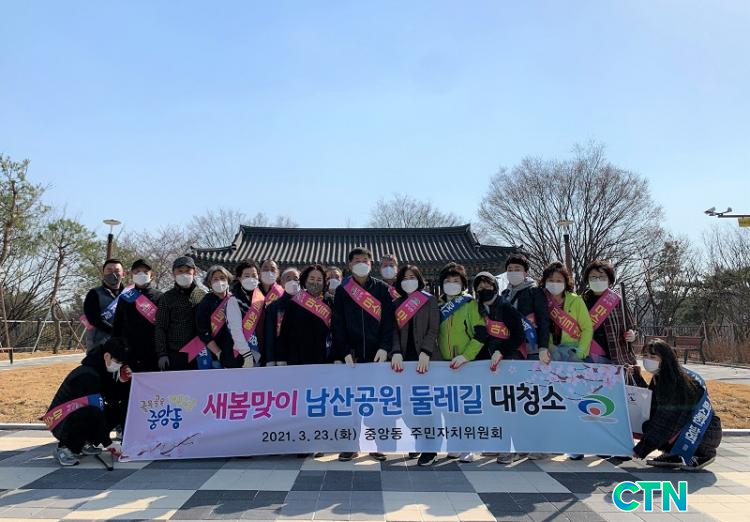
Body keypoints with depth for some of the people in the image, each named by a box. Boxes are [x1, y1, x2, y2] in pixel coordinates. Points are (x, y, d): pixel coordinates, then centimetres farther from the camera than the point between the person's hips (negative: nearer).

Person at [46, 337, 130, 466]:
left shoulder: (102, 372, 4)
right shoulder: (87, 375, -25)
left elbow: (112, 400, 6)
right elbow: (96, 410, -27)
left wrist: (120, 381, -11)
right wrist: (107, 443, -23)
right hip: (61, 423, -9)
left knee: (120, 409, -2)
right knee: (93, 413, -38)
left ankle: (85, 443, 7)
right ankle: (65, 448, -14)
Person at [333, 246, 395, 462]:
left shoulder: (382, 289, 7)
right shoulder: (342, 291, 7)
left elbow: (388, 321, 1)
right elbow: (338, 325, 2)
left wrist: (384, 347, -11)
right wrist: (345, 352, -8)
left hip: (377, 354, 0)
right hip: (351, 355, 0)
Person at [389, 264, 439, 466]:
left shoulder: (430, 300, 6)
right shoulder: (396, 304, 14)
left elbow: (433, 329, -2)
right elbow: (394, 331, 6)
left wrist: (425, 353, -15)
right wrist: (396, 353, -11)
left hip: (425, 358, -3)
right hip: (405, 358, 3)